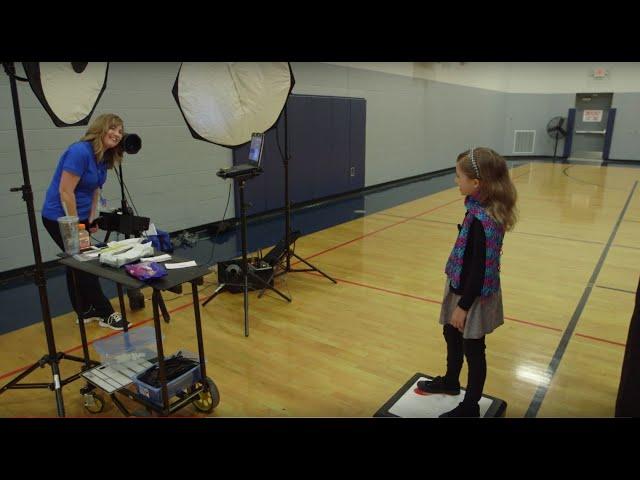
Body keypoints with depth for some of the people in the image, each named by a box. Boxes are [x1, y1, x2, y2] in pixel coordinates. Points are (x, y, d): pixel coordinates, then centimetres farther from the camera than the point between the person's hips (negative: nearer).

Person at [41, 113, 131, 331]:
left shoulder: (104, 158, 4)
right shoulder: (80, 151, -22)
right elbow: (65, 192, -24)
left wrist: (91, 219, 1)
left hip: (79, 217, 9)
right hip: (60, 217, -9)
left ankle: (85, 312, 25)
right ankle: (106, 314, 5)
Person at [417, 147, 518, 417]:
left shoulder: (481, 220, -29)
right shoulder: (483, 208, -2)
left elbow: (479, 268, -25)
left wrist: (464, 306, -17)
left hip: (474, 296, -9)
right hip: (463, 289, 9)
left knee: (472, 350, 10)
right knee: (451, 335, 26)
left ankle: (469, 407, 31)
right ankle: (450, 382, 50)